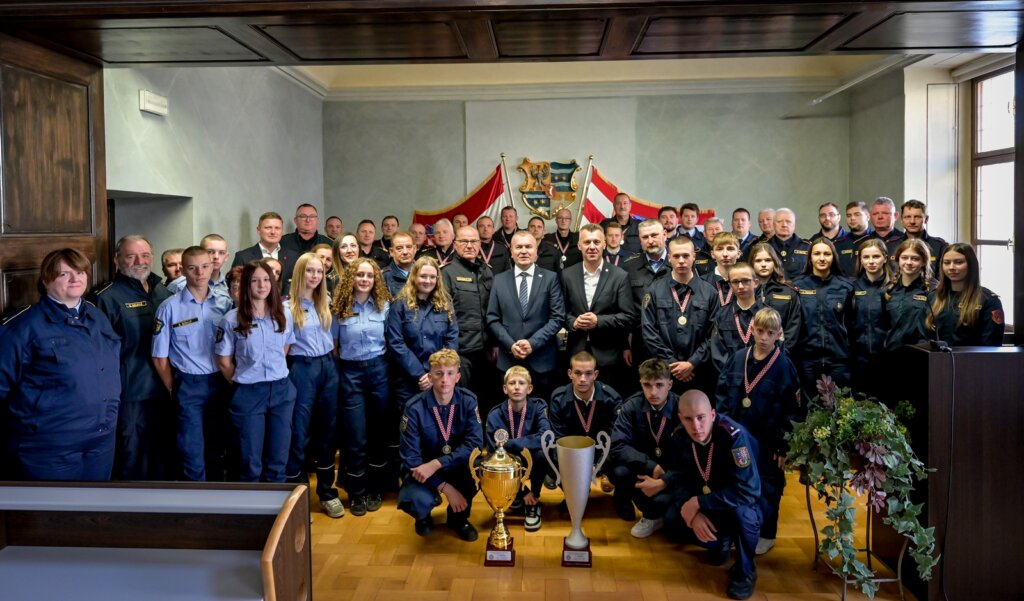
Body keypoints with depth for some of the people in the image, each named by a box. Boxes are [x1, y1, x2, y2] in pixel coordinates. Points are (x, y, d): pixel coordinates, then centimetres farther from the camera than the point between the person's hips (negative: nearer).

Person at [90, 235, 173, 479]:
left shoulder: (164, 292, 9)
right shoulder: (107, 297, -11)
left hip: (165, 390, 6)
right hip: (131, 394, -6)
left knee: (164, 454, 19)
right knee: (133, 459, 6)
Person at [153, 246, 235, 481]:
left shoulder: (225, 304, 3)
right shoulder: (170, 307, -6)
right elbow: (160, 358, -2)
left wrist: (229, 382, 2)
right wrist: (175, 391, 2)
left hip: (220, 384, 3)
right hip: (189, 387, -3)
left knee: (217, 450, 15)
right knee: (193, 455, 2)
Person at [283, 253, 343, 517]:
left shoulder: (326, 302, 9)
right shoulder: (288, 306, -6)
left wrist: (332, 362, 10)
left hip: (328, 367, 5)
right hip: (303, 369, -5)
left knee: (328, 429, 10)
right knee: (299, 431, 0)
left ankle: (326, 491, 21)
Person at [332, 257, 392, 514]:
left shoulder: (384, 305, 2)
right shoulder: (339, 308, -1)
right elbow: (333, 344, 5)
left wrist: (384, 363, 2)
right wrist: (335, 372, 2)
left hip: (378, 370, 1)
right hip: (350, 372, -1)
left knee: (379, 432, 7)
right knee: (355, 436, 1)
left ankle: (375, 489, 22)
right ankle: (357, 493, 16)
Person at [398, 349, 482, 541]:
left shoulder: (468, 401, -13)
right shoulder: (415, 408, -19)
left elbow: (475, 443, -23)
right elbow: (411, 458, -19)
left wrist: (436, 464, -33)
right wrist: (445, 487, -26)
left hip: (457, 466, 2)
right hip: (422, 469, -2)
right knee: (418, 502, -33)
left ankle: (459, 516, -1)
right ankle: (424, 515, 9)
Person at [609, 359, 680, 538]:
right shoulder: (632, 406, -12)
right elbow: (618, 447, -19)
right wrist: (652, 466, -30)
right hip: (644, 468, 3)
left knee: (661, 500, -33)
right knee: (619, 471, -28)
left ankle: (652, 515, 8)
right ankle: (652, 516, -1)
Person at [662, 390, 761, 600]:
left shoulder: (733, 435, -32)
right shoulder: (680, 436, -12)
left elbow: (746, 492, -35)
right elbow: (677, 478, -5)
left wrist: (699, 503, -31)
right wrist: (693, 512, -23)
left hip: (744, 506, -5)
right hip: (708, 507, 5)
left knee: (741, 511, -37)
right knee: (672, 520, -17)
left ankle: (745, 571, -9)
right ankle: (721, 541, 12)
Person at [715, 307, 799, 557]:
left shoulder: (784, 365, -10)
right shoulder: (737, 358, -2)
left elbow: (791, 410, -9)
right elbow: (722, 394, 5)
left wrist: (784, 446, -10)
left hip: (767, 441, -3)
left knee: (765, 489, 11)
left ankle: (766, 534, 30)